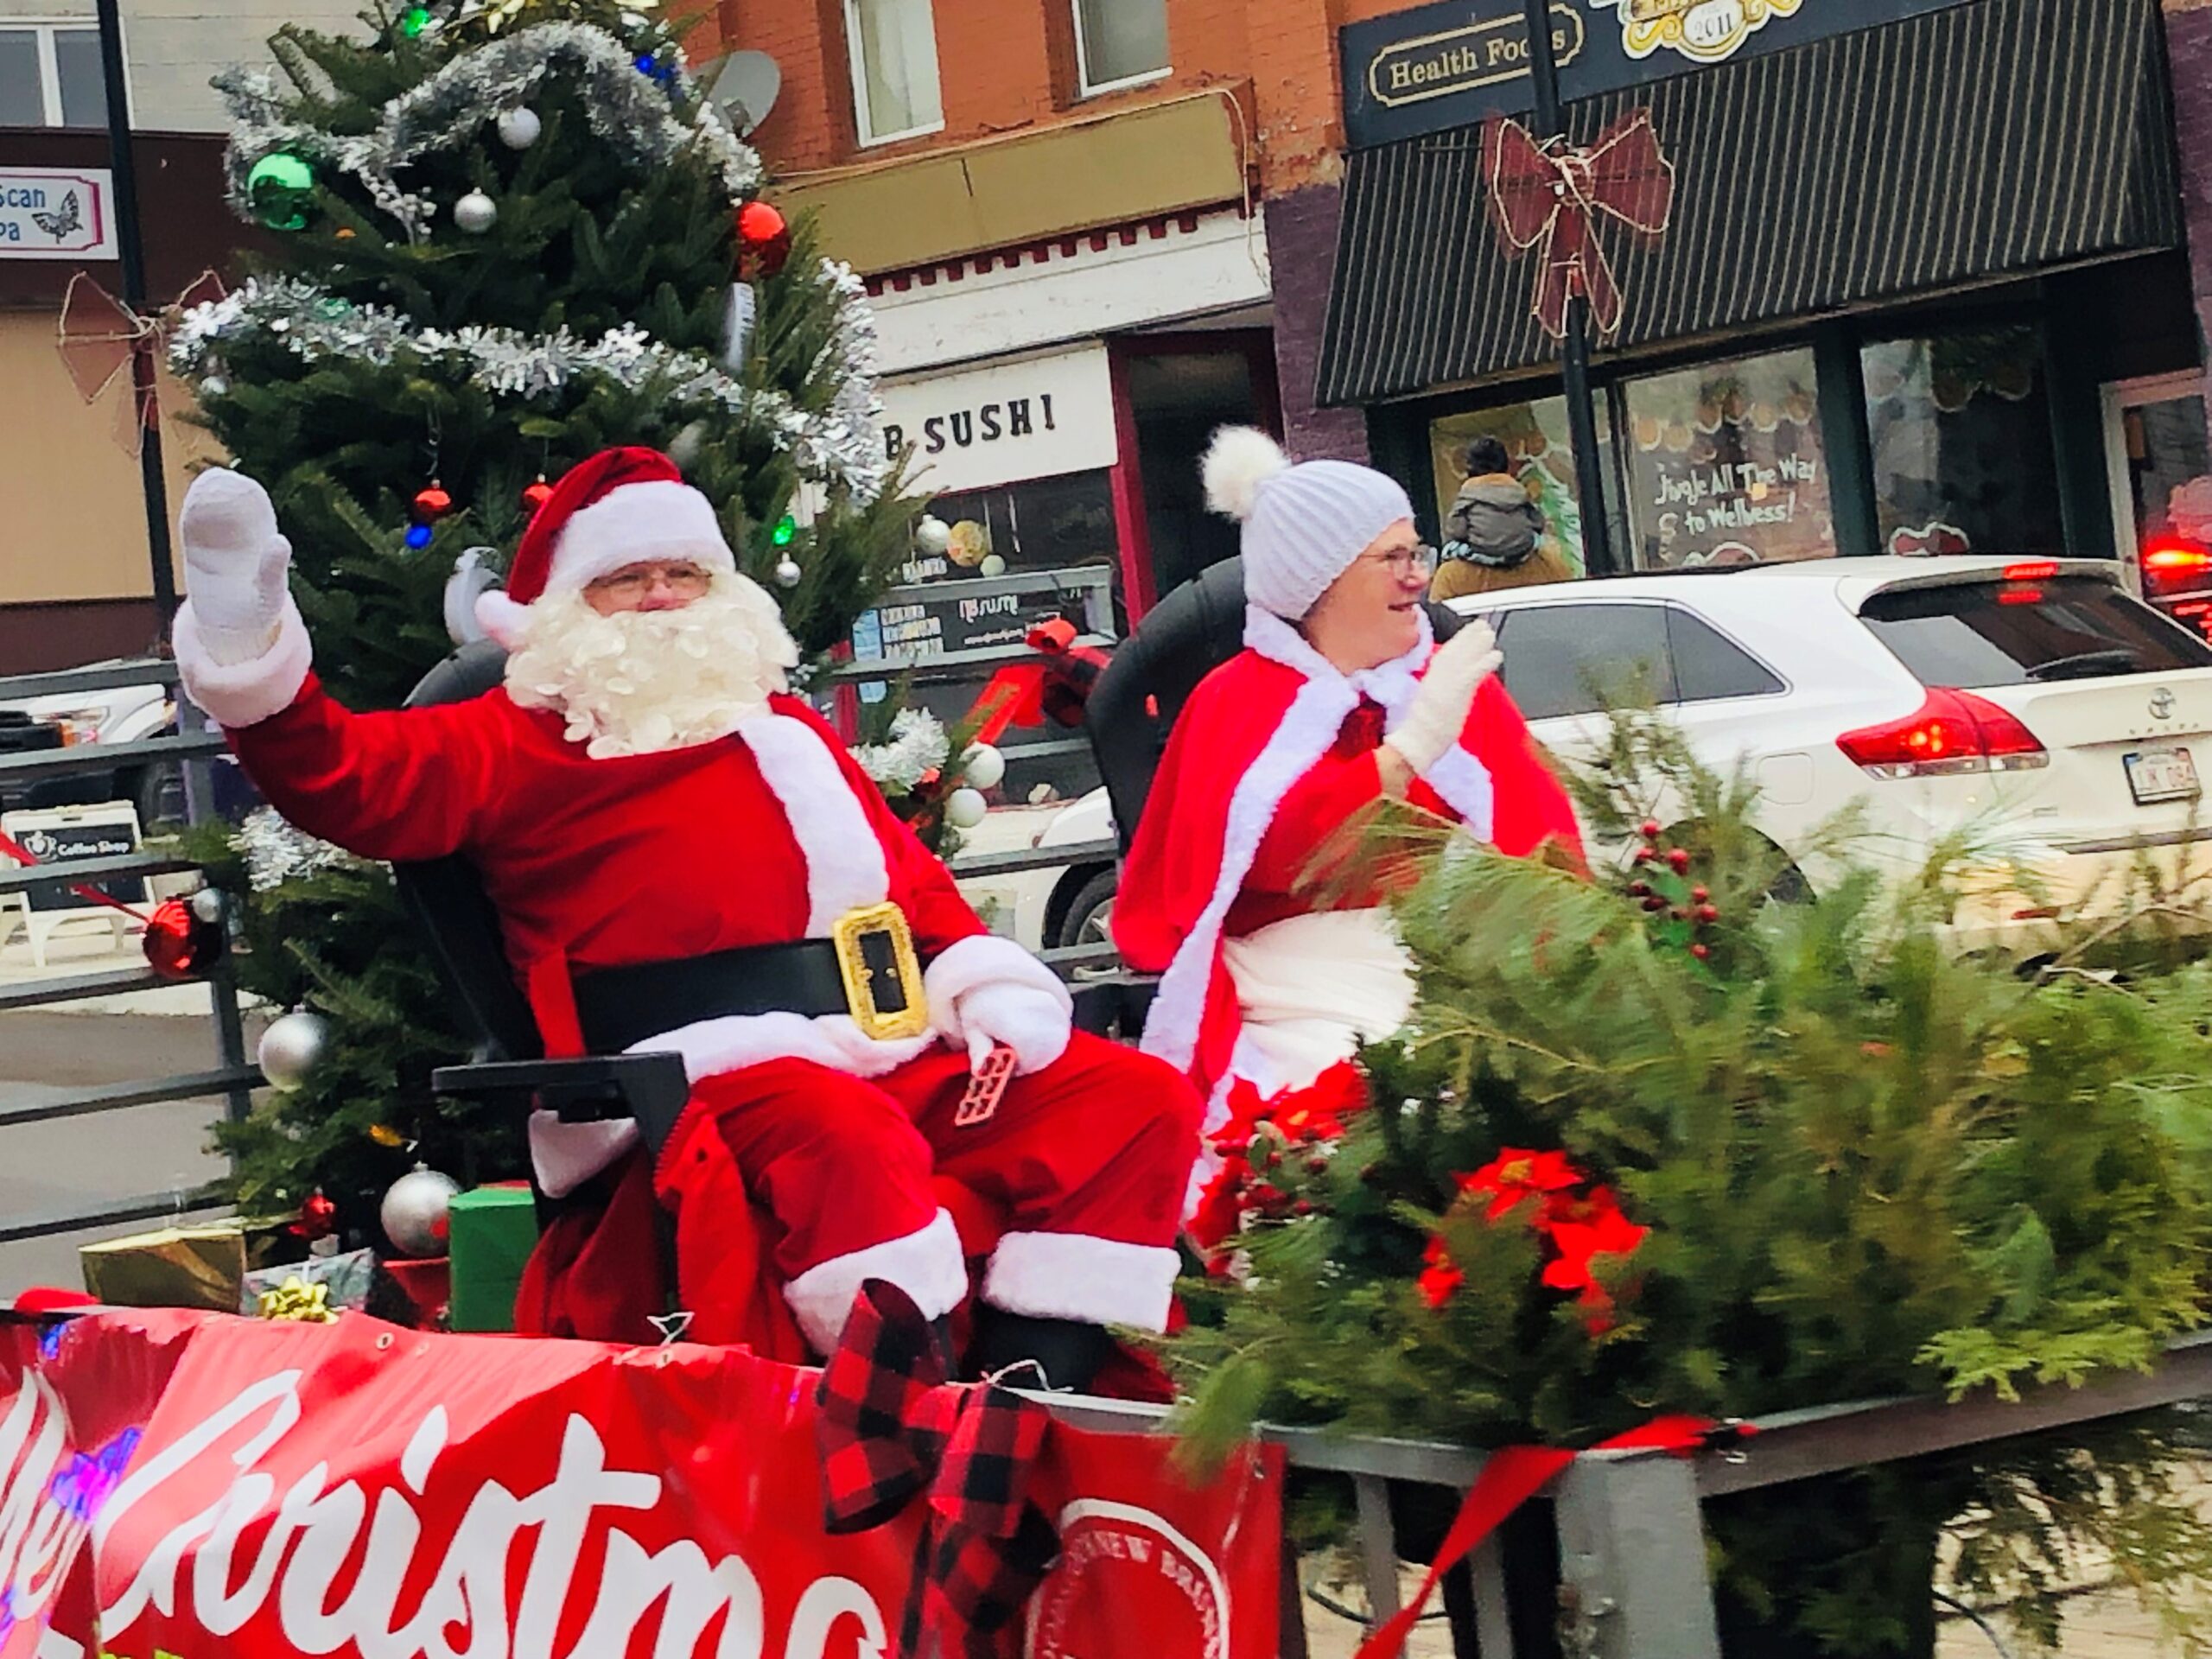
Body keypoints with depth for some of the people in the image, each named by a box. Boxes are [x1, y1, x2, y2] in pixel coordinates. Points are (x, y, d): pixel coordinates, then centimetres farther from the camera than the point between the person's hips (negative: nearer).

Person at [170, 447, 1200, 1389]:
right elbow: (353, 781, -3)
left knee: (1137, 1102, -7)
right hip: (708, 1076, -7)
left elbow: (909, 872, 25)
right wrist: (249, 653, -20)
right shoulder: (519, 739, 11)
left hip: (888, 1055, 7)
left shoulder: (783, 729, 26)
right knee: (843, 1137, -39)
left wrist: (992, 992, 7)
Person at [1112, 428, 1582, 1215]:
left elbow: (1541, 835, 6)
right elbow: (1266, 852, -9)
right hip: (1313, 998, -3)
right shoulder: (1238, 700, 9)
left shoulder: (1454, 681, 18)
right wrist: (1408, 750, -17)